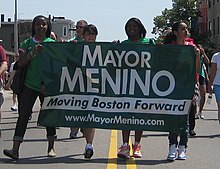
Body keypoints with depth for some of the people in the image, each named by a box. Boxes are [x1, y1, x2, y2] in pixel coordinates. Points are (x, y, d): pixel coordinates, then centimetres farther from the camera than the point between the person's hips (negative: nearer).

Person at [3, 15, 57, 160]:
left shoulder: (52, 43, 4)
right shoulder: (27, 43, 7)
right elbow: (21, 64, 0)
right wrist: (33, 53, -14)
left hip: (47, 86, -1)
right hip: (29, 85, 1)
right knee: (23, 115, -6)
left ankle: (51, 147, 18)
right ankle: (15, 149, -9)